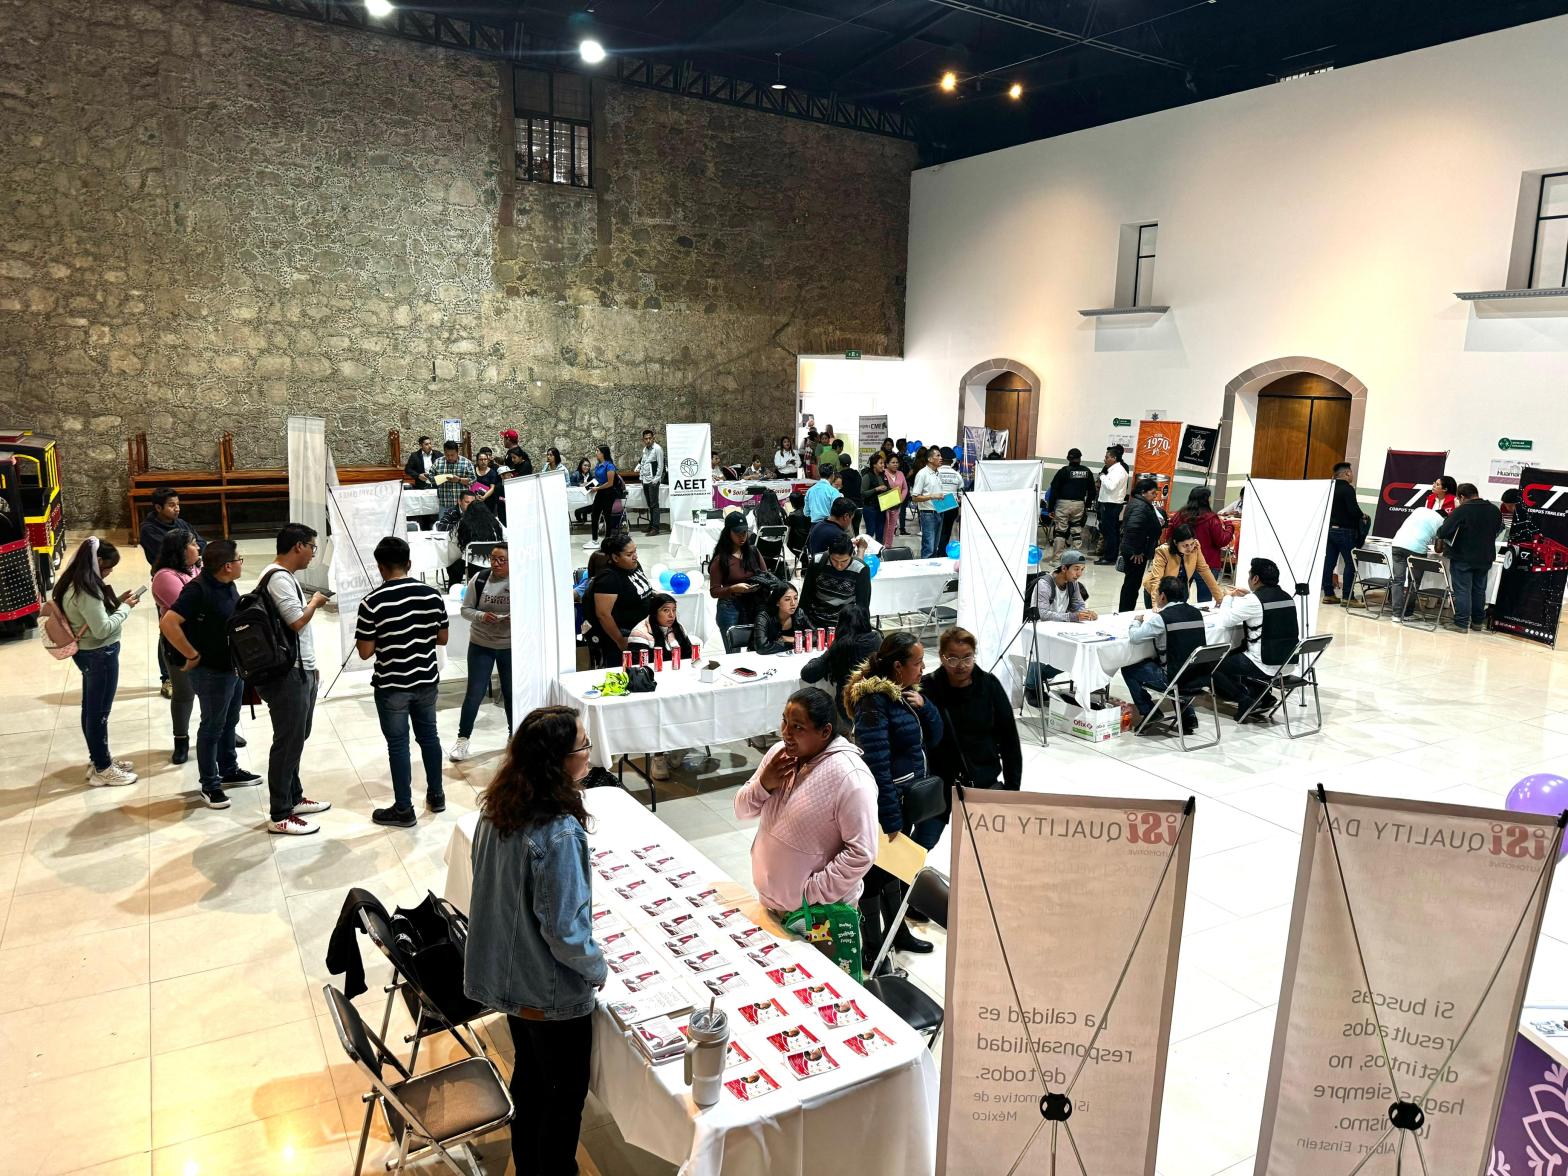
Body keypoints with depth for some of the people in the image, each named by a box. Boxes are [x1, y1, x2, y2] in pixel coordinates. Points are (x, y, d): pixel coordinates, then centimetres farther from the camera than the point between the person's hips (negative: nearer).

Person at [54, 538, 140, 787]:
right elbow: (102, 628, -26)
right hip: (100, 655, -10)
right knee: (99, 712, 3)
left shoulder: (75, 582, 4)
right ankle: (102, 770, 15)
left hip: (88, 653, 10)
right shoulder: (85, 590, -26)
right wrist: (125, 607, -15)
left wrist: (118, 601, 1)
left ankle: (99, 760, 33)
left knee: (90, 709, 19)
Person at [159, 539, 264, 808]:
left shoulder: (228, 585, 2)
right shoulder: (198, 589, -24)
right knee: (212, 727, 5)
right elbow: (168, 624, -30)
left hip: (235, 665, 8)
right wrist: (192, 655, -21)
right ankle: (210, 784, 18)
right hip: (212, 671, -8)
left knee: (229, 722, 21)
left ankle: (229, 771, 36)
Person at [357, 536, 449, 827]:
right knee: (428, 735, 19)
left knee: (398, 744, 6)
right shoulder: (432, 595, -5)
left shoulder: (372, 602, -16)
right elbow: (442, 638, 5)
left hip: (391, 685, -4)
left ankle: (404, 809, 15)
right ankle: (436, 795, 31)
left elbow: (365, 652, -12)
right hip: (426, 680, 4)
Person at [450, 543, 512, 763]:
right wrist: (481, 616, -22)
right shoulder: (479, 579, -7)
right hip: (481, 645, 0)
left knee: (511, 692, 13)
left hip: (510, 646, 0)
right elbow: (465, 609, -2)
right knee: (474, 693, 3)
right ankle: (463, 738, 17)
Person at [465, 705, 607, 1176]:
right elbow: (564, 931, -28)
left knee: (528, 1075, 29)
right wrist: (597, 969, -9)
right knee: (565, 1094, 17)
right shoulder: (560, 835, -33)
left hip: (509, 975, 8)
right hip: (553, 993, -8)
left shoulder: (496, 810, -9)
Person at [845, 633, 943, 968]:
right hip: (883, 800, -8)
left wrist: (923, 706, -12)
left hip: (907, 795, 8)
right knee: (877, 871, 7)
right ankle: (872, 950, 22)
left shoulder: (908, 692, 2)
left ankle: (896, 931, 42)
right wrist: (891, 819, -24)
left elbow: (933, 738, 8)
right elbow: (876, 765, -25)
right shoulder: (873, 702, -23)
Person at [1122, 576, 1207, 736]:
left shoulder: (1161, 618, -18)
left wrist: (1137, 620, 7)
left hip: (1173, 679, -6)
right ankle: (1188, 714, 29)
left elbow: (1133, 636, -12)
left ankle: (1149, 714, 14)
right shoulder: (1195, 613, 2)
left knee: (1128, 670, 12)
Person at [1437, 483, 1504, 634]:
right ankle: (1478, 621, 24)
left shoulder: (1461, 511, -18)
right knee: (1479, 590, 16)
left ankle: (1461, 623, -1)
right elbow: (1499, 529, 19)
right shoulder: (1495, 510, 3)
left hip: (1463, 558, -6)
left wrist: (1440, 532, 0)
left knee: (1462, 590, -1)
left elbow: (1443, 532, -21)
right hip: (1485, 558, 6)